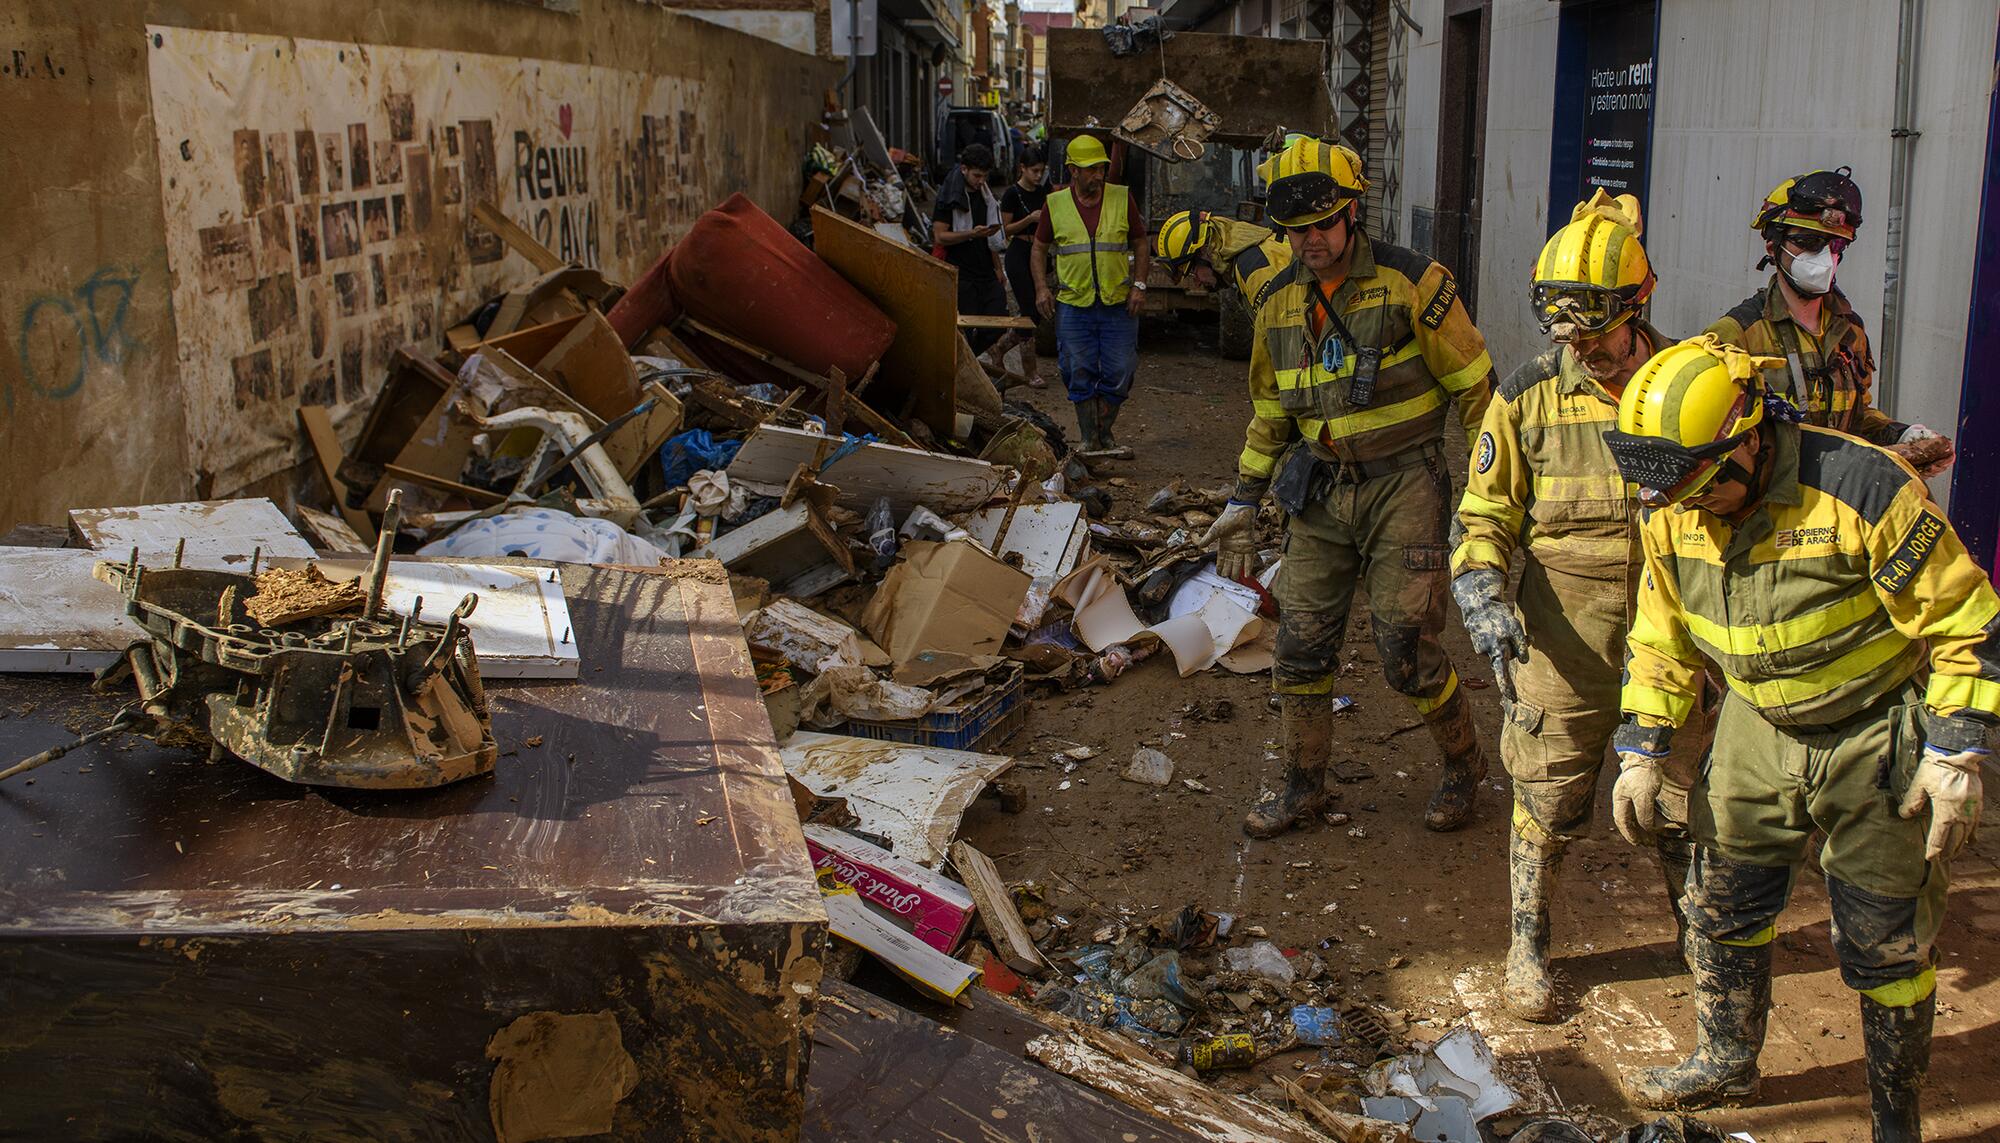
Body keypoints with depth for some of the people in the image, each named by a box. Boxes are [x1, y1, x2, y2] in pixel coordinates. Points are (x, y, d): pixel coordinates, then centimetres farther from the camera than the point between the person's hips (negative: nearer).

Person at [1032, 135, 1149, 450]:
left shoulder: (1122, 198, 4)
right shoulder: (1055, 204, 3)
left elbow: (1140, 244, 10)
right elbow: (1039, 249, 12)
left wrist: (1139, 285, 0)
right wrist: (1041, 288, -2)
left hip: (1118, 304, 0)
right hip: (1073, 304, 0)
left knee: (1118, 373, 1)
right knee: (1080, 374, 2)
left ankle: (1105, 433, 20)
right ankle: (1088, 438, 14)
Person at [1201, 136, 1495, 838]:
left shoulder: (1412, 284, -11)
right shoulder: (1280, 305, 7)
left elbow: (1474, 387, -5)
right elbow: (1270, 411, 18)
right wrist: (1243, 503, 17)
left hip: (1404, 485, -5)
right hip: (1320, 490, 5)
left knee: (1405, 647, -7)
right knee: (1301, 642, 4)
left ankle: (1464, 763, 20)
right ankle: (1303, 787, 22)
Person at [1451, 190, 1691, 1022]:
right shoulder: (1528, 398, -6)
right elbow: (1484, 515, -2)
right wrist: (1484, 600, -18)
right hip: (1565, 636, -1)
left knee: (1682, 794, 14)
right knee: (1550, 797, 7)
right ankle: (1528, 949, 25)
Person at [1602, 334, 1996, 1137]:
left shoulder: (1863, 490, -27)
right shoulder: (1673, 511, -8)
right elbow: (1661, 635, 7)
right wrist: (1641, 749, 4)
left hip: (1877, 741, -5)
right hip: (1758, 731, 5)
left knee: (1885, 941, 4)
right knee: (1722, 904, 12)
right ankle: (1725, 1062, 35)